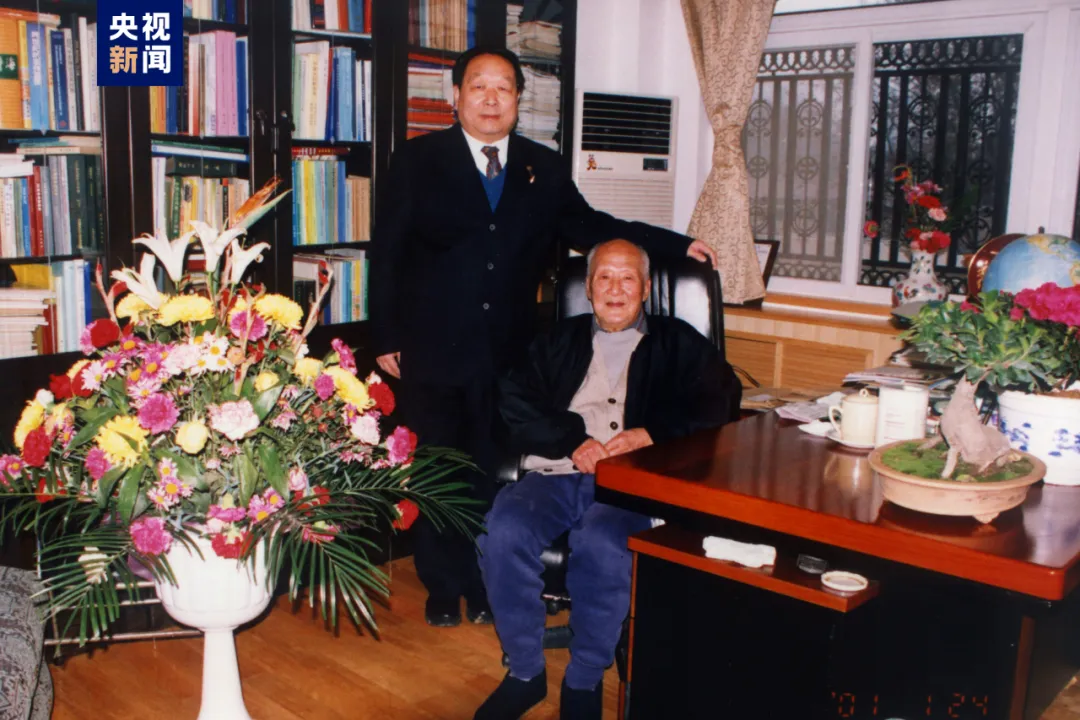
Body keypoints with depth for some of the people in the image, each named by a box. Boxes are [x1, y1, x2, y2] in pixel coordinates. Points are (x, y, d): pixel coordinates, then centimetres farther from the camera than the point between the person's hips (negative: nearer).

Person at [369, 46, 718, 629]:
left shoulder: (544, 169, 8)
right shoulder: (416, 162, 0)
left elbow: (590, 227, 13)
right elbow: (387, 253, -1)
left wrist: (678, 246, 6)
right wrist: (386, 338, -5)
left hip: (507, 355, 2)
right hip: (432, 352, -1)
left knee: (493, 474, 8)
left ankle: (485, 587, 27)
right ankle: (442, 589, 27)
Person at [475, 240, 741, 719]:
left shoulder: (677, 344, 19)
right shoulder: (560, 341, 24)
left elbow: (719, 402, 3)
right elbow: (515, 403, 9)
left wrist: (651, 435, -13)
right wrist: (573, 441, -9)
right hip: (555, 473, 3)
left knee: (601, 542, -34)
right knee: (503, 532, -28)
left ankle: (584, 681, -11)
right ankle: (525, 671, -8)